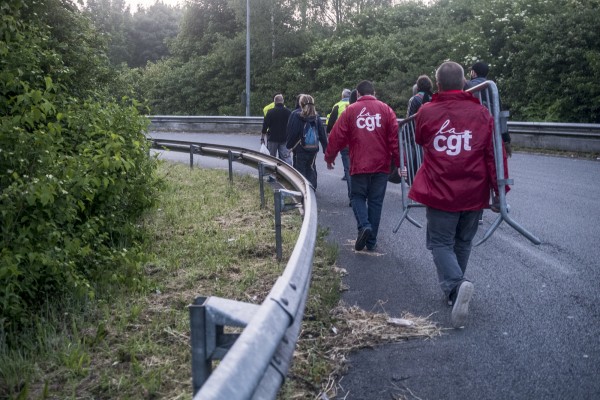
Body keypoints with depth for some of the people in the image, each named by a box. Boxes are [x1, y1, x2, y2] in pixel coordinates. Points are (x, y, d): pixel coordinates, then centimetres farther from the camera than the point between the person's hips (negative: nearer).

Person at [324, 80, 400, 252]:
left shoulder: (350, 110, 1)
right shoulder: (385, 109, 3)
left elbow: (337, 136, 1)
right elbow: (395, 137, -4)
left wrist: (329, 157, 14)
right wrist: (398, 161, -2)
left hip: (359, 165, -1)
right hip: (381, 165, 2)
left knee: (358, 196, 15)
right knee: (375, 201, 10)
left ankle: (364, 226, -11)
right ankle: (371, 241, 14)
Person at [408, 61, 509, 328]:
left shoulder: (426, 112, -4)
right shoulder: (482, 113, -2)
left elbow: (420, 141, 16)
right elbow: (494, 154, -4)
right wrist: (499, 189, 3)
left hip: (439, 193, -2)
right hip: (473, 193, 2)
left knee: (441, 243, 6)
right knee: (463, 243, 19)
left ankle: (456, 285, -21)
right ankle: (454, 292, 32)